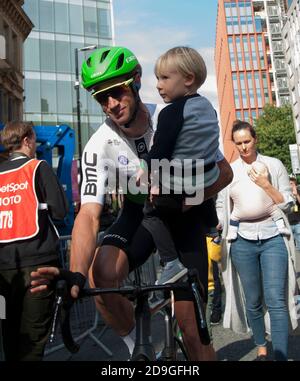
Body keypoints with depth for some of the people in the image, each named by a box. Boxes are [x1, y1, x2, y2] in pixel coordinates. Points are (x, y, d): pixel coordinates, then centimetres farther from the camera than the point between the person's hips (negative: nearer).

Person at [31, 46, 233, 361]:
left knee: (189, 322, -5)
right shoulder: (99, 146, -20)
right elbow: (89, 215, -29)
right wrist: (76, 275, -44)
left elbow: (223, 171, -16)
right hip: (139, 213, 1)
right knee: (101, 275, -28)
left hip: (184, 213, -1)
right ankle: (136, 343, 1)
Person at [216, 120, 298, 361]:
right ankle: (261, 349, 29)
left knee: (276, 300, -8)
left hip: (273, 238, -1)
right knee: (252, 301, 10)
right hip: (242, 241, 2)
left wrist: (265, 185, -12)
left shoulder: (274, 165, 3)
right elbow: (221, 206, 10)